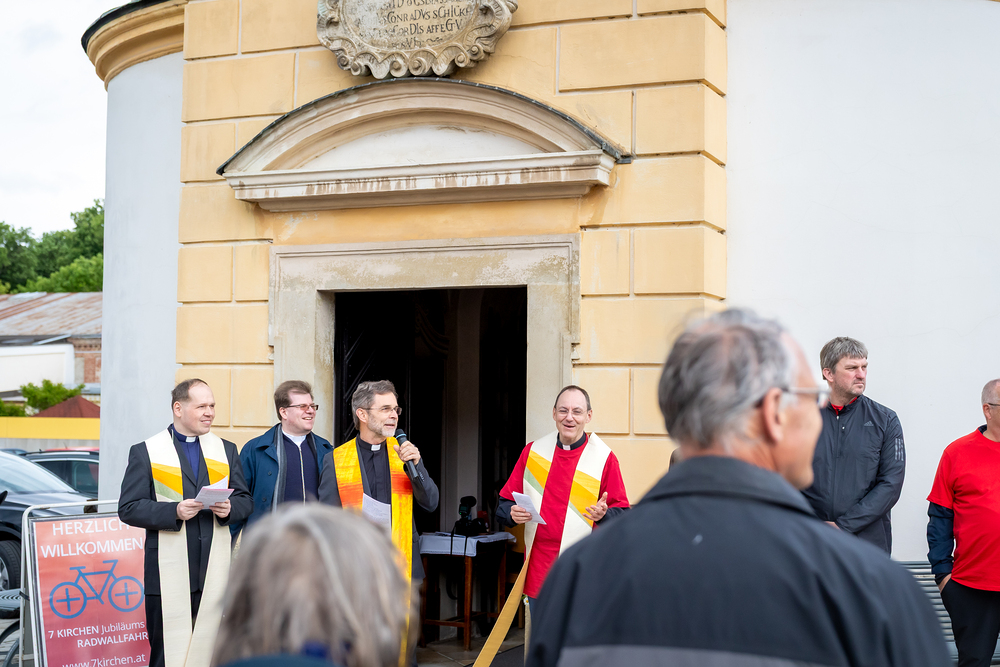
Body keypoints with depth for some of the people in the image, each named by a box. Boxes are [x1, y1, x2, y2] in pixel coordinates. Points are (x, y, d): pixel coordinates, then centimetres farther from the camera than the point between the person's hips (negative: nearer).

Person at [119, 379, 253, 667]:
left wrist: (229, 508, -7)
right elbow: (128, 508, -3)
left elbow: (245, 500, 16)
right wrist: (174, 511, -17)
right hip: (169, 573, -3)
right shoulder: (145, 452, 2)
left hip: (216, 568, 3)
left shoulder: (226, 449, 15)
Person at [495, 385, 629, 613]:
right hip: (538, 575, 3)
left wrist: (604, 514, -21)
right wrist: (512, 513, -9)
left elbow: (623, 515, 1)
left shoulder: (604, 458, 0)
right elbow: (504, 504, 13)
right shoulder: (532, 452, 9)